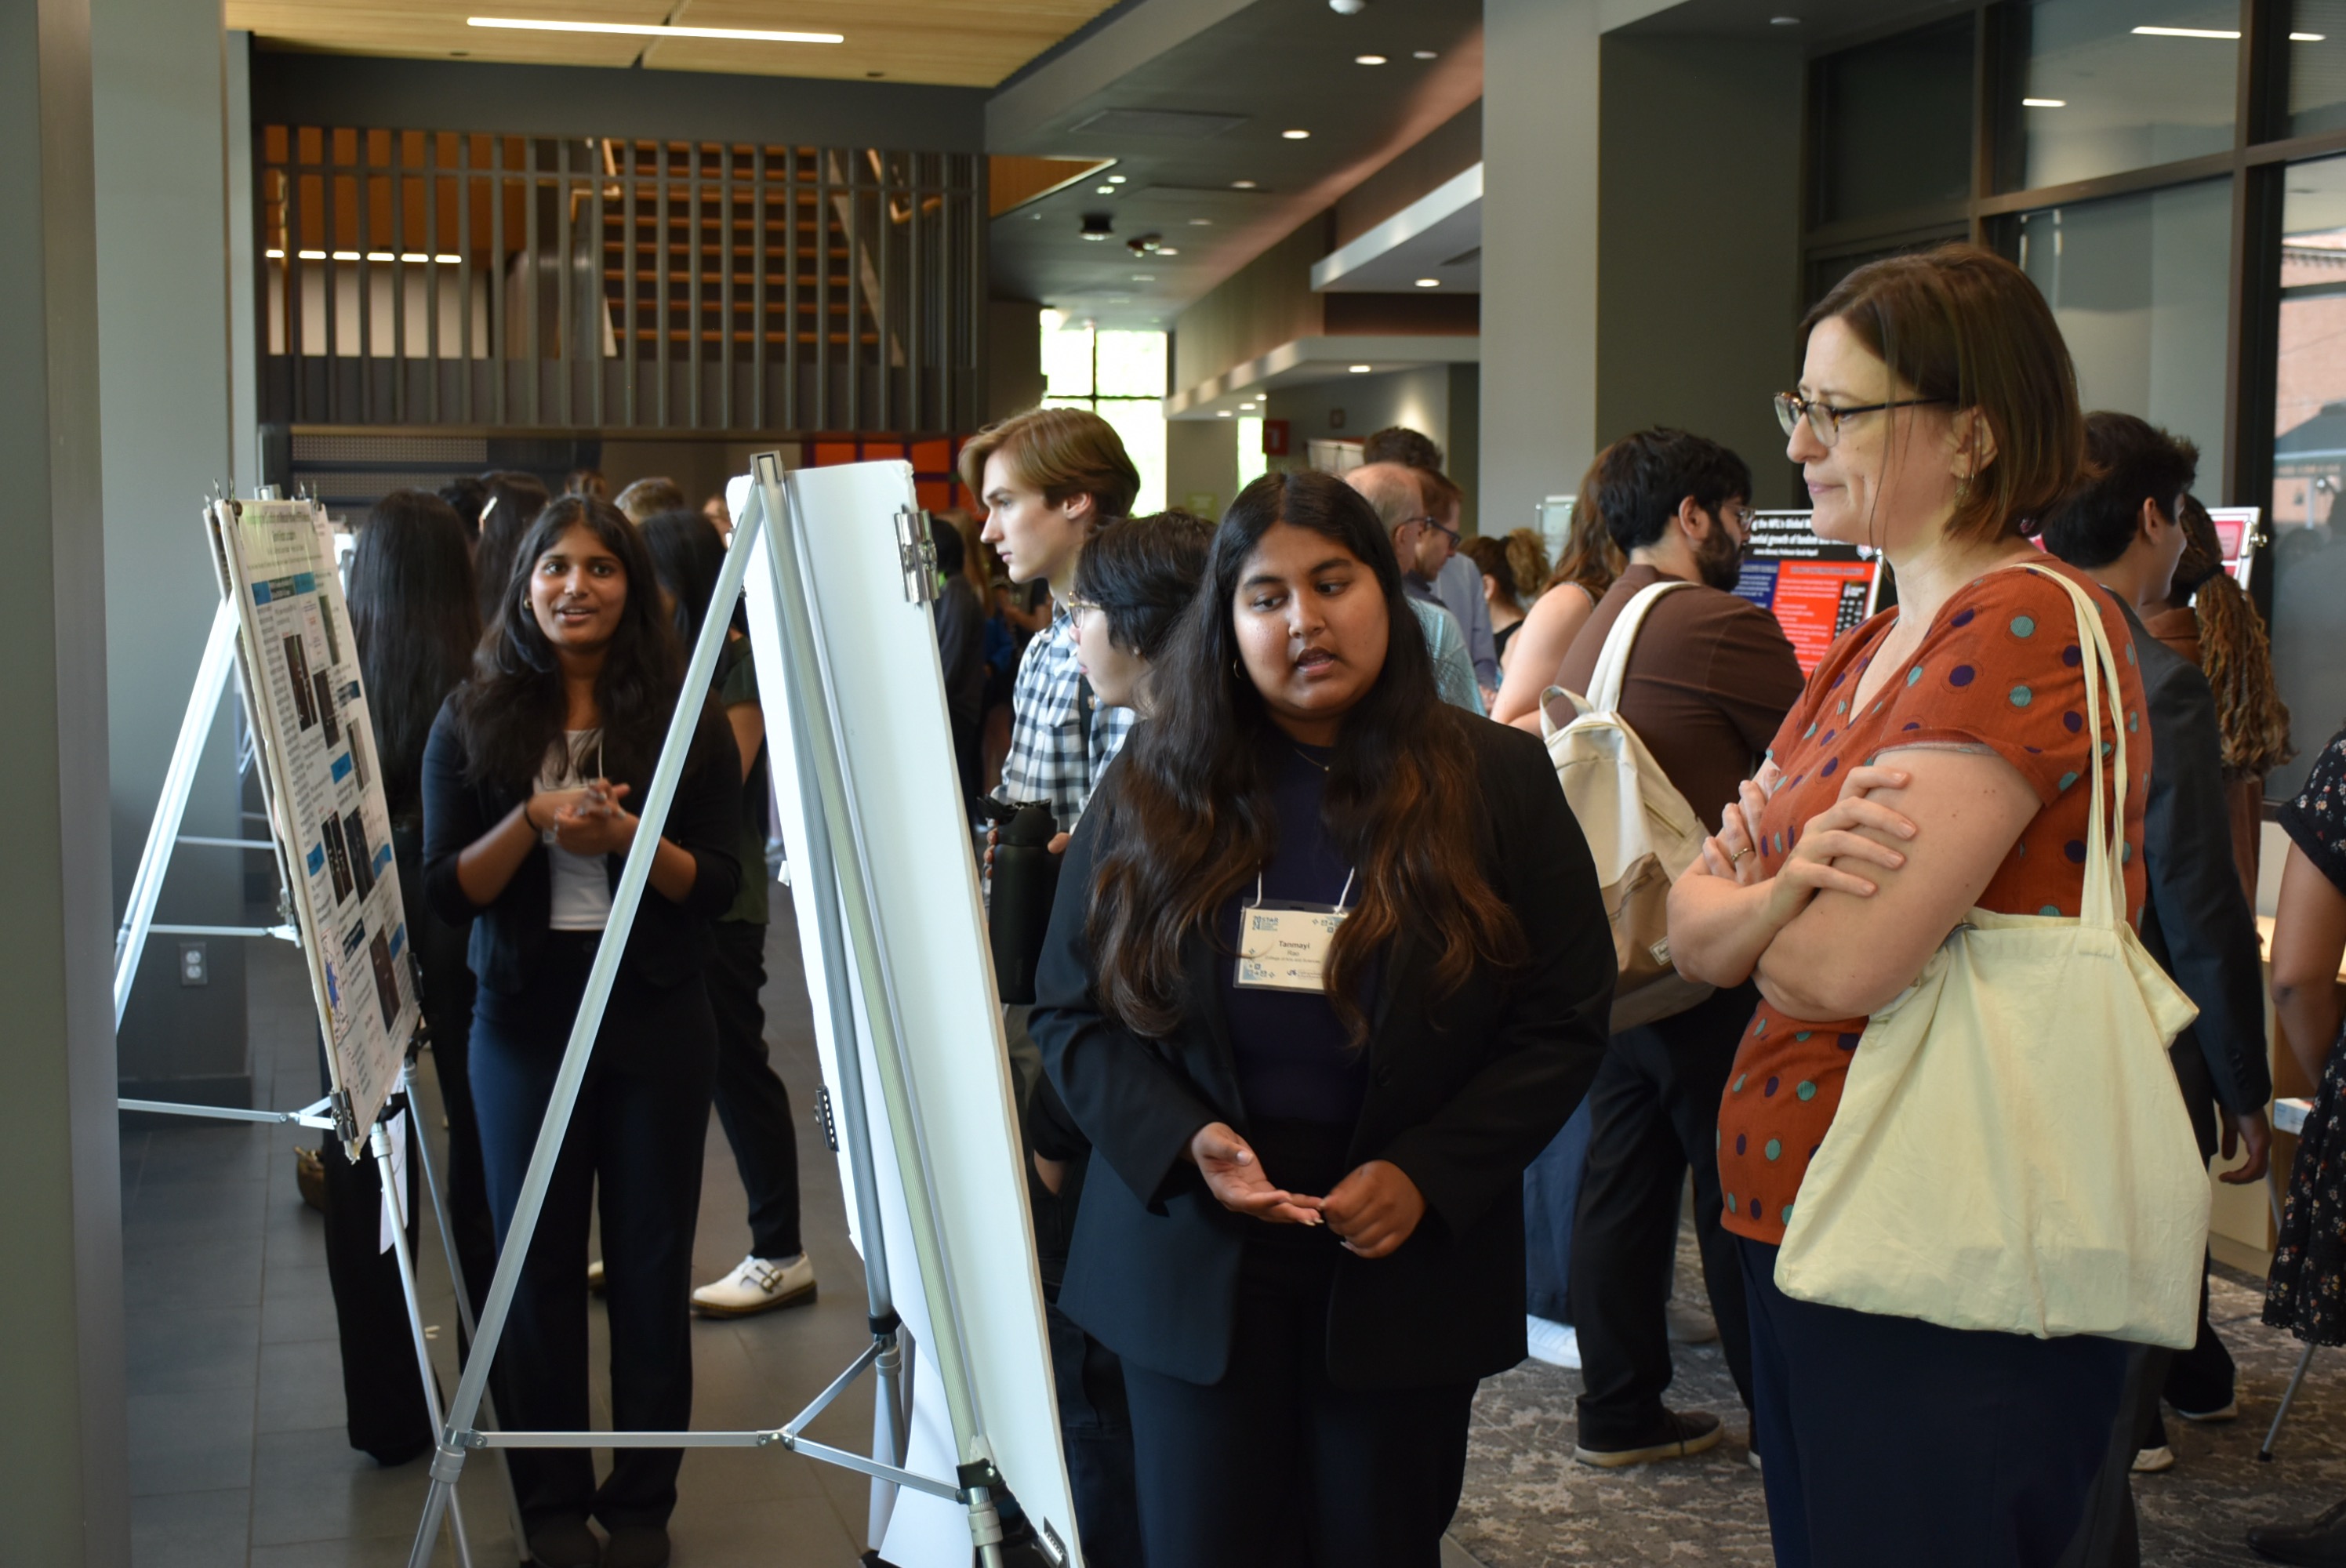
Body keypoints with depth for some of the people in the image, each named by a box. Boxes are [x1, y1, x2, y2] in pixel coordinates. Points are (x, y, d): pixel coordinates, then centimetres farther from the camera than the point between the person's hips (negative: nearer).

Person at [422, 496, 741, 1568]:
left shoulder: (685, 717, 0)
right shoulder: (472, 719, 1)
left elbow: (721, 881, -3)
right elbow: (445, 891, -4)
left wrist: (625, 836, -20)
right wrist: (534, 818, -20)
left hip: (657, 1021, 0)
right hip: (524, 1021, 1)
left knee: (651, 1262, 6)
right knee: (538, 1265, 8)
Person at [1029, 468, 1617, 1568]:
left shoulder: (1496, 784, -1)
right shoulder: (1154, 787, 2)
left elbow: (1564, 1021, -1)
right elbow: (1071, 1011, 2)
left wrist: (1428, 1177, -13)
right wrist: (1184, 1143, -15)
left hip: (1403, 1264, 0)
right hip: (1193, 1259, 1)